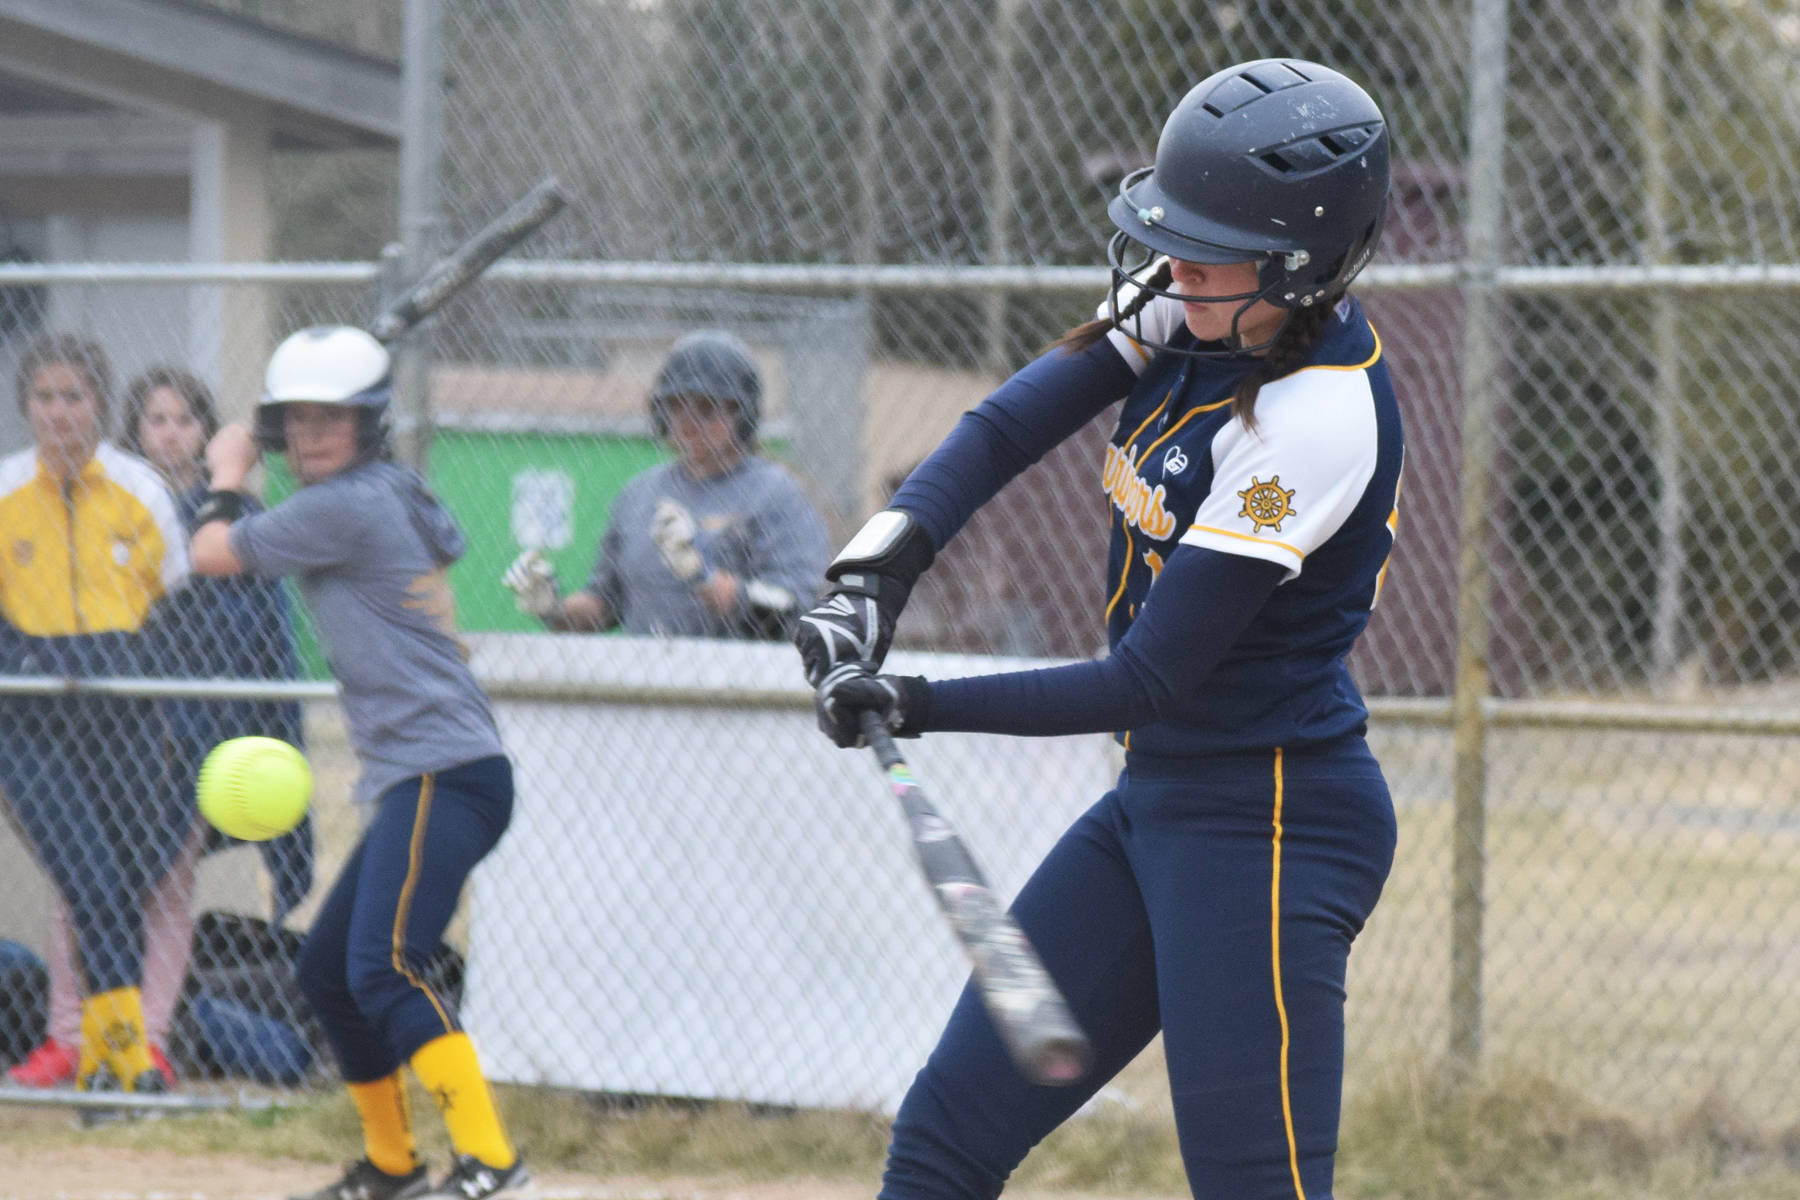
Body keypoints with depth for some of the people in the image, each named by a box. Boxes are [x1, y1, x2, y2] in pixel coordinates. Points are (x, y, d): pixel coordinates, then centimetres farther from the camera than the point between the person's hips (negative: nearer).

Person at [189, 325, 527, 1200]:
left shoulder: (346, 507, -11)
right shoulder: (394, 499, 15)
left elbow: (213, 553, -4)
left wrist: (228, 475, 15)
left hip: (444, 777, -11)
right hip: (413, 782, 11)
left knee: (383, 966, -23)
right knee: (326, 968, 17)